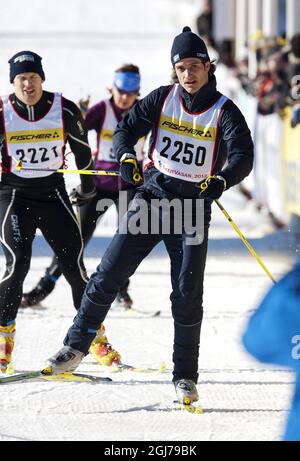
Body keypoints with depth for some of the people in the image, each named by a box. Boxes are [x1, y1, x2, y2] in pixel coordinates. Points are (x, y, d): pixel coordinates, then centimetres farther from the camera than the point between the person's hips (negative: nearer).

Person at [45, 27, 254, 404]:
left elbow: (243, 156, -18)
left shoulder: (225, 112, -7)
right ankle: (76, 347, 7)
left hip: (193, 207, -2)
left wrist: (222, 180, -38)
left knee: (188, 295, -2)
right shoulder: (163, 99, 2)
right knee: (109, 273, -3)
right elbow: (127, 127, 6)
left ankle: (185, 376, 8)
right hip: (151, 198, 2)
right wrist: (126, 156, -15)